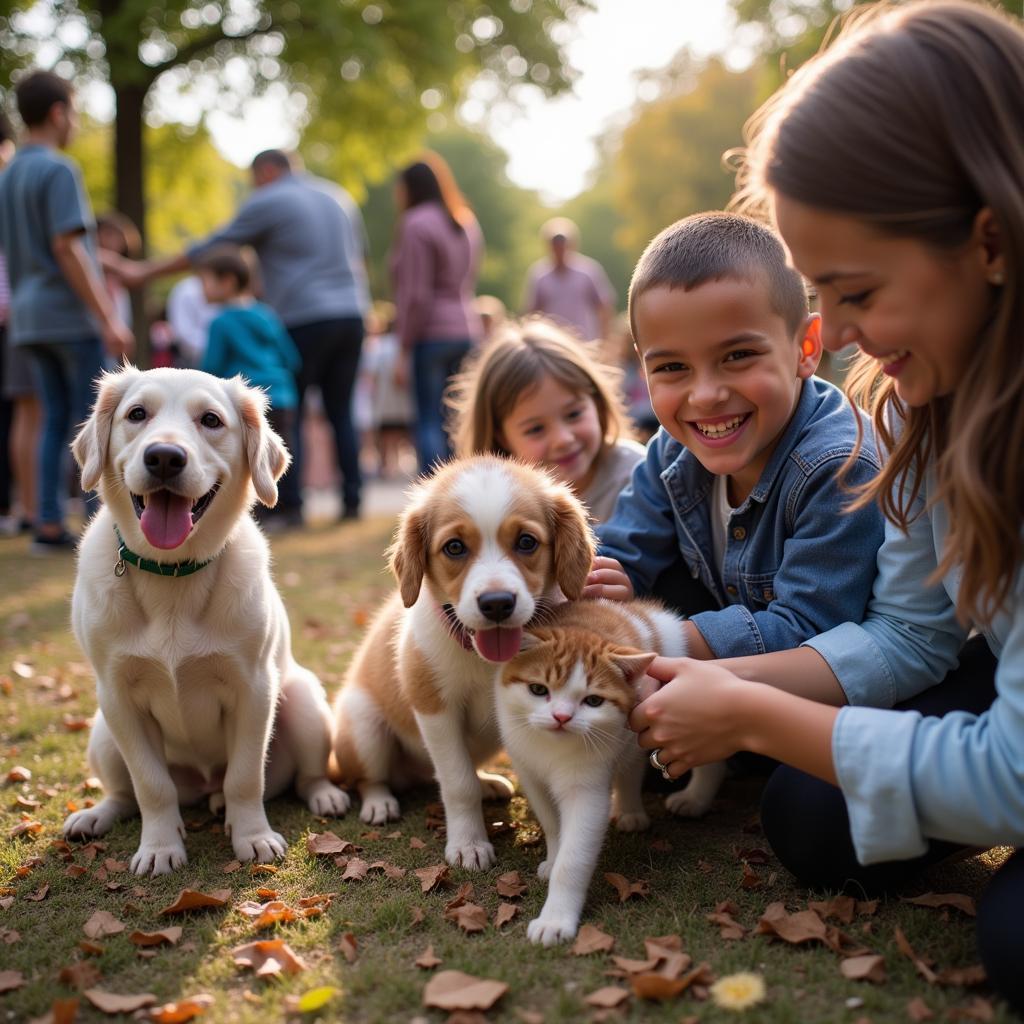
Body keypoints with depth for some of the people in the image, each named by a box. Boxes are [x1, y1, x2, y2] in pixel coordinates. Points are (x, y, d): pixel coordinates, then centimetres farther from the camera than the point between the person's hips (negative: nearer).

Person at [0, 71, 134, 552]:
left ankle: (50, 524, 6)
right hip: (72, 314, -8)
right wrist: (109, 319, -19)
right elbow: (68, 249, -18)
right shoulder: (58, 170, -11)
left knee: (57, 419, 9)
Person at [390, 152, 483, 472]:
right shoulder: (466, 222, 17)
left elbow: (415, 295, -13)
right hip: (467, 329, 8)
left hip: (431, 334, -7)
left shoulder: (416, 224, -8)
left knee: (429, 421, -5)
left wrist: (404, 350, -10)